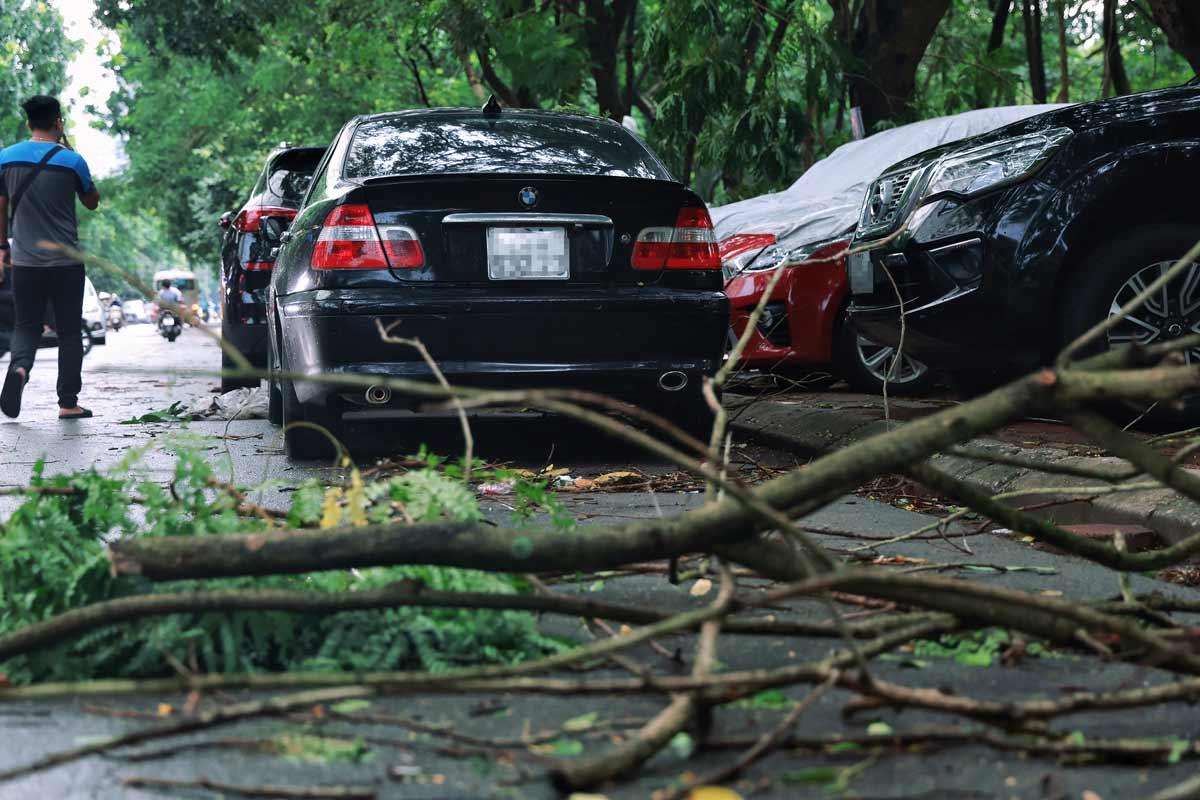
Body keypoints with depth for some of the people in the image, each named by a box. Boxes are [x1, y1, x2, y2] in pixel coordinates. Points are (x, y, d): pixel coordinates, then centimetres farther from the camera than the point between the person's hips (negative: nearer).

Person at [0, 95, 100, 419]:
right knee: (69, 331, 7)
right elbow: (92, 202, 9)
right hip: (66, 262, -2)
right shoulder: (72, 161, -6)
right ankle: (68, 402, 7)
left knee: (27, 325, 11)